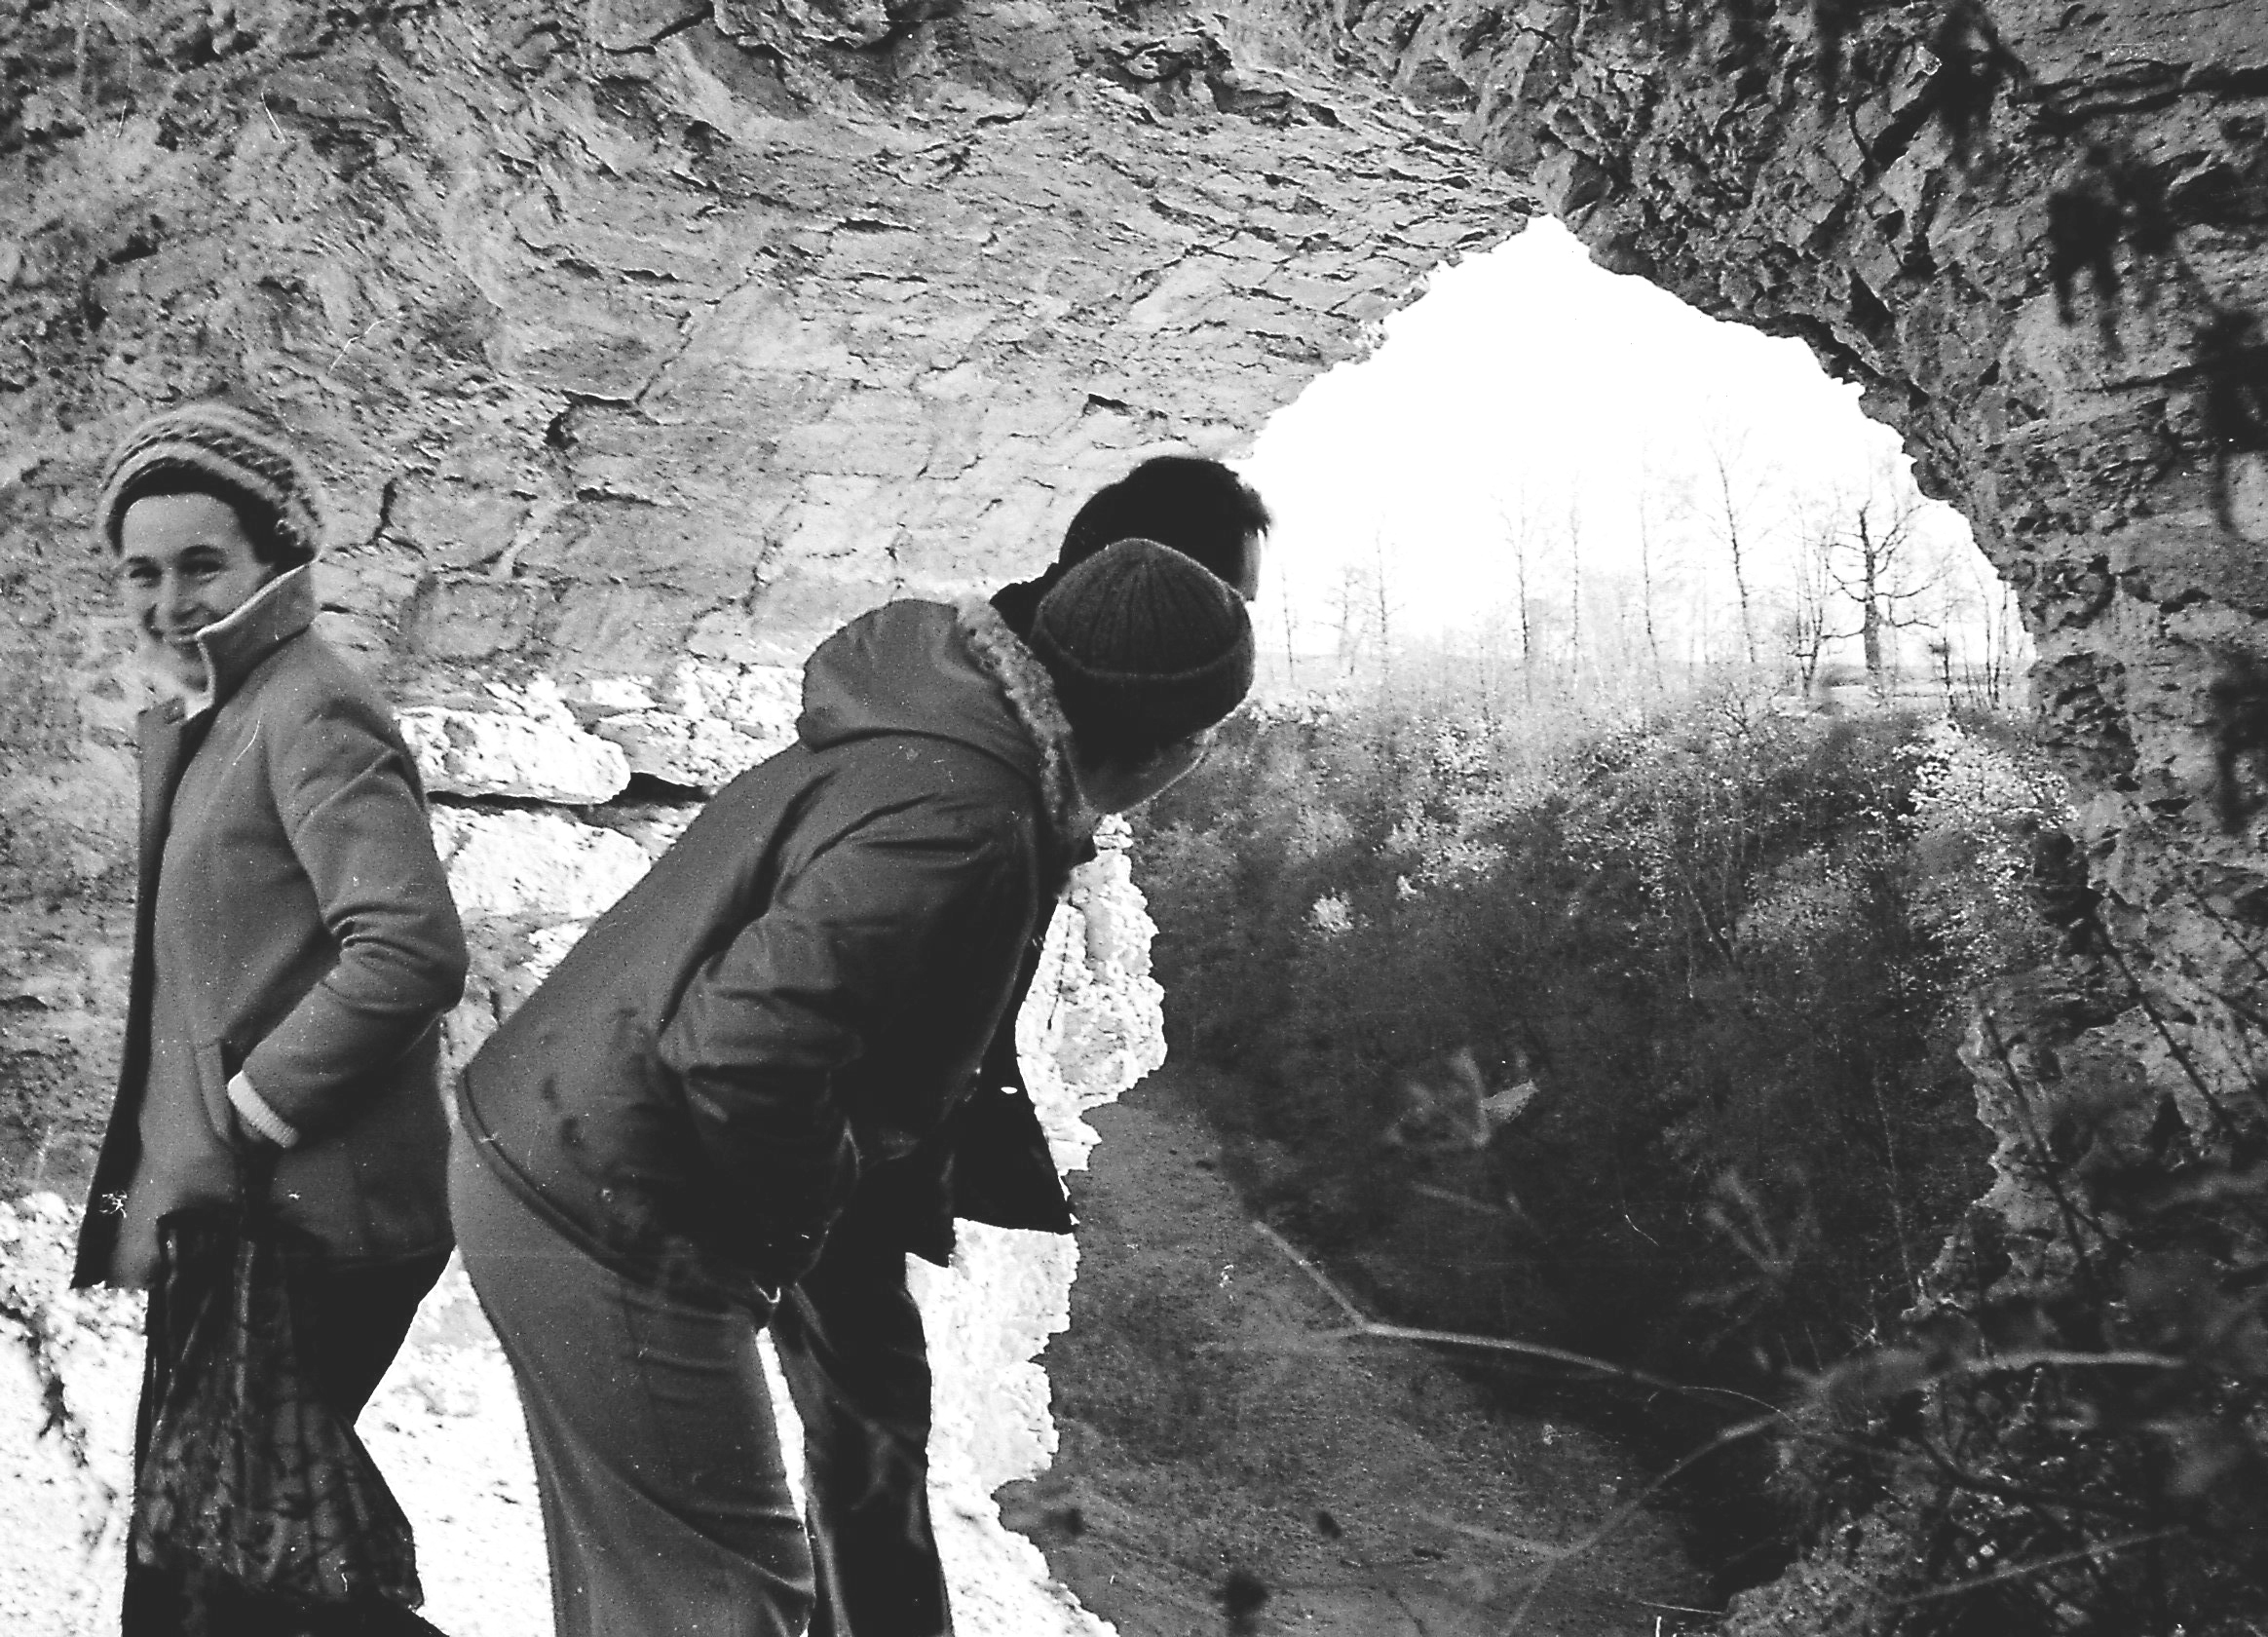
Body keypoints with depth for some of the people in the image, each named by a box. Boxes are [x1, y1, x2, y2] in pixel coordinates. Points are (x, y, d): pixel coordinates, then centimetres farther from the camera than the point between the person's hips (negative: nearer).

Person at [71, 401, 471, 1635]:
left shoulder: (311, 713, -15)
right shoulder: (187, 719, 13)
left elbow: (412, 951, -27)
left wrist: (249, 1108, -17)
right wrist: (153, 1182, 11)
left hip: (307, 1219, -9)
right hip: (227, 1209, 9)